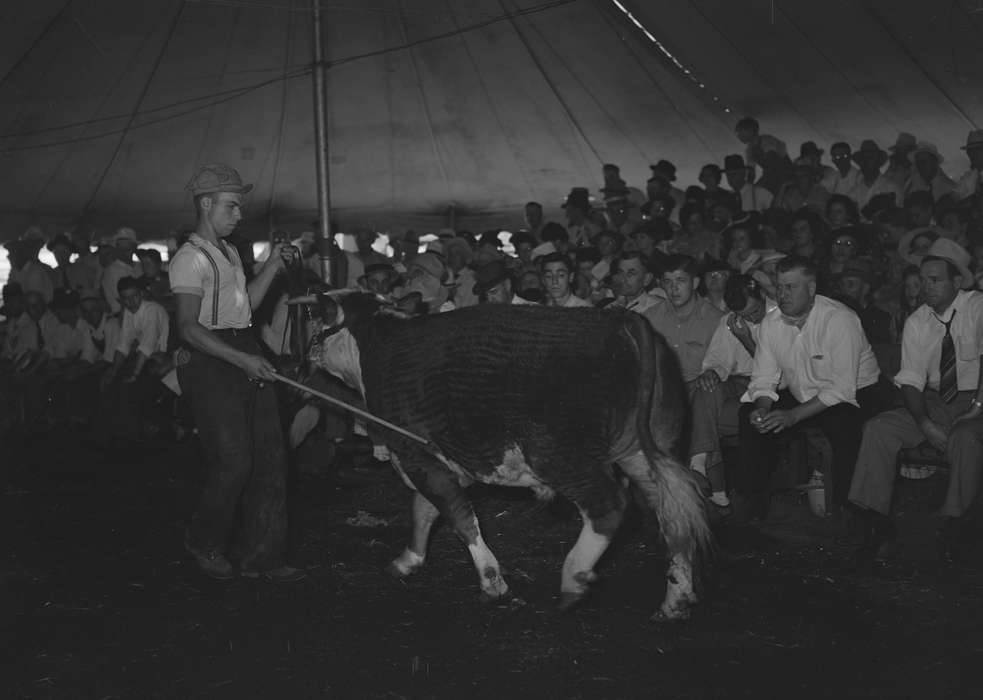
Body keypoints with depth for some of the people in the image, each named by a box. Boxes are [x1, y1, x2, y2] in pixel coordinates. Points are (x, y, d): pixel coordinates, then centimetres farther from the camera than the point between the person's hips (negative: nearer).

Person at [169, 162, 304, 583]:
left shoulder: (229, 253, 19)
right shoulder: (191, 258, -10)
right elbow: (189, 328, -18)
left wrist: (272, 266, 16)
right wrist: (242, 360, -24)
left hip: (246, 358, 9)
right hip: (212, 364, -9)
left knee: (271, 456, 4)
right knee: (234, 461, -7)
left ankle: (261, 556, 12)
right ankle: (204, 542, 17)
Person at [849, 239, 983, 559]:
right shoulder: (916, 323, 4)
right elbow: (911, 380, 0)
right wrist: (924, 423, -16)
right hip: (932, 402, 4)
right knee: (878, 428, -16)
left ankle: (954, 519, -16)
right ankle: (877, 518, -12)